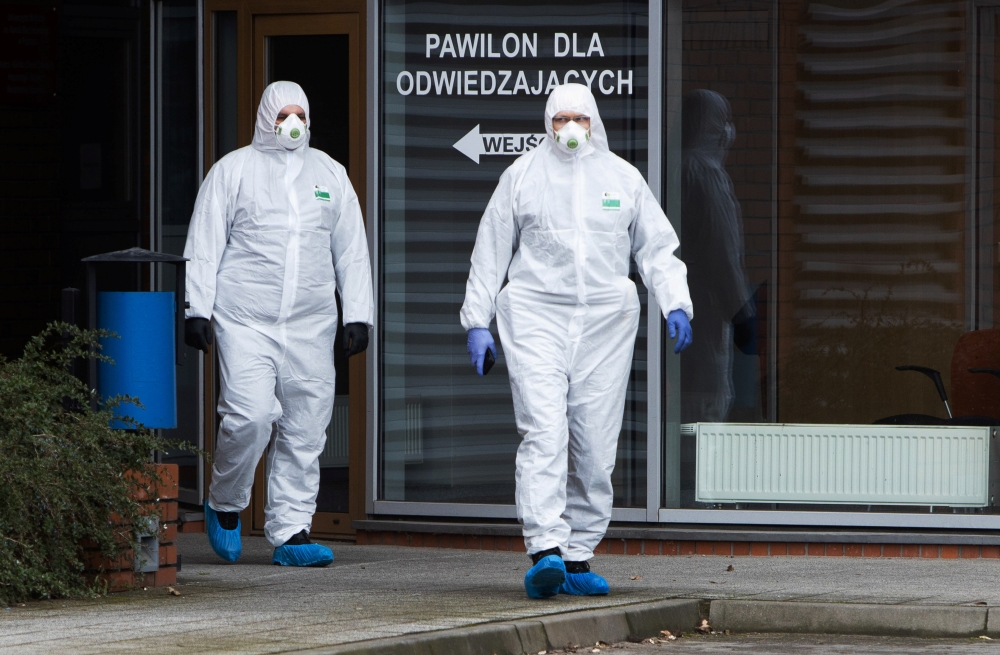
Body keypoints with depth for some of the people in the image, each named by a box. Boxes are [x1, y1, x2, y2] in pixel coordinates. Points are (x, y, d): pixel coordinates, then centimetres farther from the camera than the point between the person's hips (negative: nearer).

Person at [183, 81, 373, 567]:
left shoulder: (330, 175, 15)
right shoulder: (232, 171, 6)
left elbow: (352, 250, 17)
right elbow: (204, 246, 4)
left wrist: (357, 315, 9)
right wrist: (197, 308, -4)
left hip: (311, 326, 4)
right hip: (245, 321, -3)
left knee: (305, 431, 0)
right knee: (249, 415, -17)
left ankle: (291, 532, 5)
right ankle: (224, 505, 7)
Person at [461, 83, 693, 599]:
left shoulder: (623, 178, 13)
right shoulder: (522, 176, 9)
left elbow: (657, 248, 17)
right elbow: (490, 253, 13)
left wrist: (676, 304, 2)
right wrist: (477, 321, 8)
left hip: (605, 324, 2)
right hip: (536, 319, -2)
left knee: (595, 446, 0)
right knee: (543, 433, -17)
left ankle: (577, 558, 7)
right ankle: (545, 551, -26)